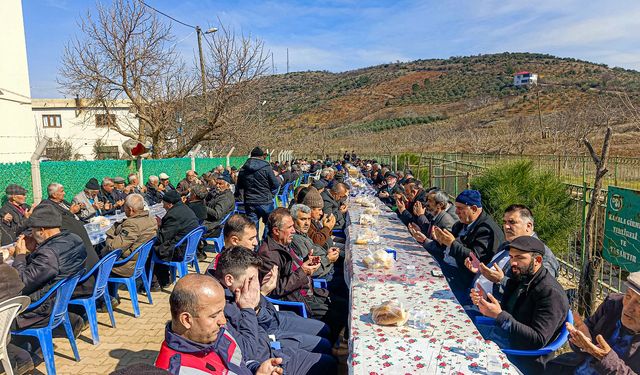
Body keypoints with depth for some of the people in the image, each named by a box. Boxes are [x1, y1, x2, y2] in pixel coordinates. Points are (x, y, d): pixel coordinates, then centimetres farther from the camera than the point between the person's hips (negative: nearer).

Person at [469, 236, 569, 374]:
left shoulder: (551, 293, -20)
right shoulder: (519, 279, 5)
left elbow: (538, 340, -26)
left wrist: (500, 315, -33)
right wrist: (485, 300, -6)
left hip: (525, 361, -8)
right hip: (505, 339, 8)